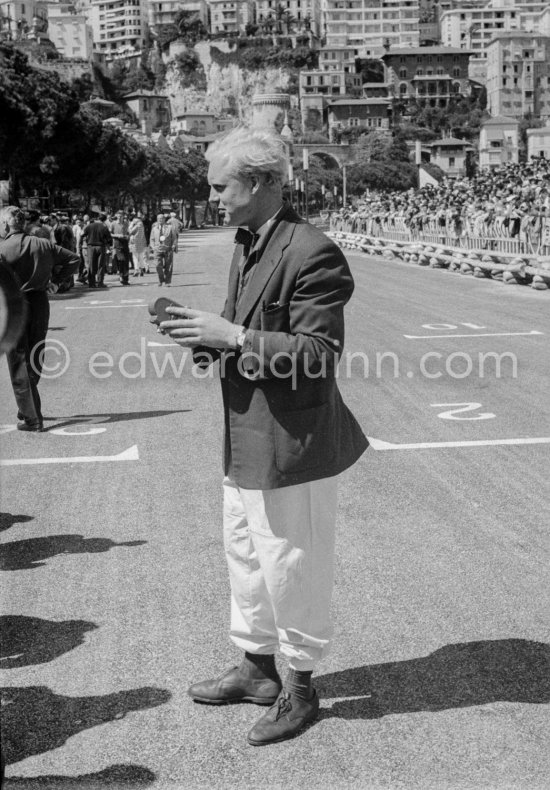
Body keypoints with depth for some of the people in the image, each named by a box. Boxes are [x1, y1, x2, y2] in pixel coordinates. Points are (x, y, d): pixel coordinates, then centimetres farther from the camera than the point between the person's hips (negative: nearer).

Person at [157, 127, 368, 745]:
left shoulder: (312, 254, -19)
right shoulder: (246, 247, 11)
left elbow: (318, 353, -23)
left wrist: (231, 336, -25)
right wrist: (206, 333, 0)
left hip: (292, 442, -10)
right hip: (246, 439, 10)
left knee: (288, 566, 5)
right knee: (245, 554, 20)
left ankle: (299, 687, 25)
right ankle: (257, 669, 39)